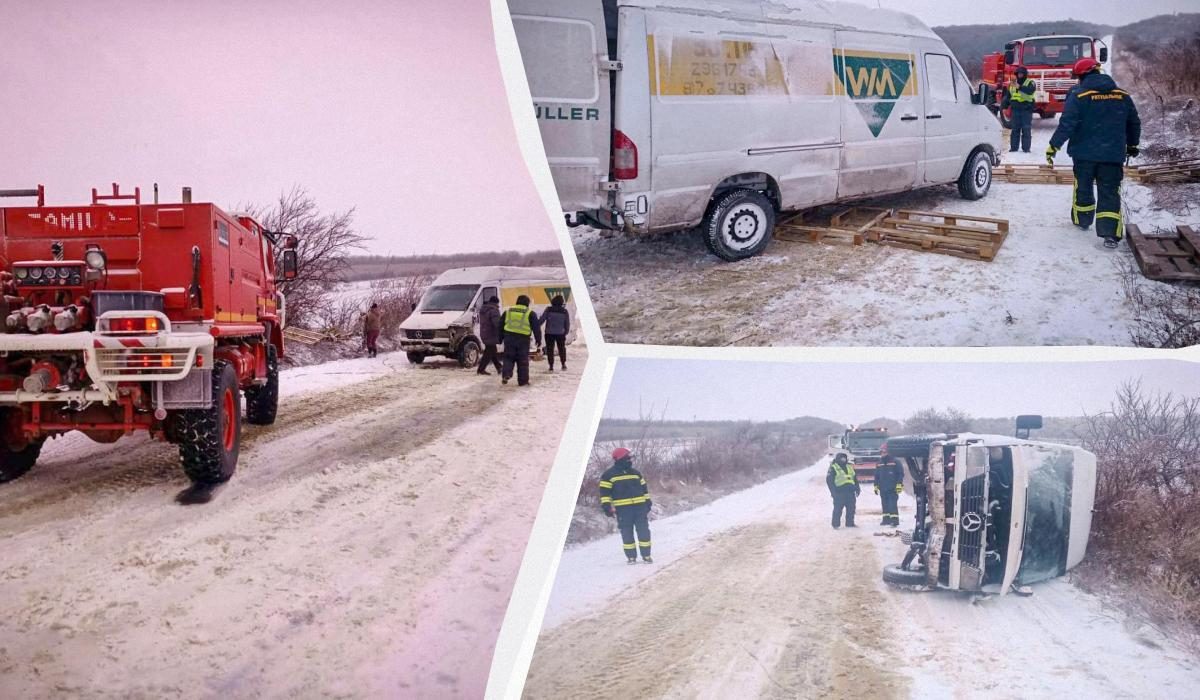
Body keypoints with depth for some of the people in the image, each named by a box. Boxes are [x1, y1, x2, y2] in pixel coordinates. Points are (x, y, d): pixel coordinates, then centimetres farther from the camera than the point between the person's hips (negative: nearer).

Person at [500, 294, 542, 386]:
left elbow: (500, 325, 16)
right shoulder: (530, 314, 4)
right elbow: (536, 328, 1)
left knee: (508, 358, 11)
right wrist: (539, 341, 7)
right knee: (523, 361, 6)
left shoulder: (508, 311, 13)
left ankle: (506, 374, -11)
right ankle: (523, 381, 10)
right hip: (523, 340, -2)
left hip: (509, 339, 2)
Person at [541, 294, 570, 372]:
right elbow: (567, 324, 4)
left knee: (550, 349, 5)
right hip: (560, 333, 1)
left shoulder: (548, 310, -7)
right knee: (561, 348, 17)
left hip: (549, 333, -1)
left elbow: (542, 320, -7)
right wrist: (566, 331, 18)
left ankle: (551, 366, 3)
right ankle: (563, 364, 18)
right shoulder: (565, 312, -3)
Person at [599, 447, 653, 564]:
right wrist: (607, 506, -9)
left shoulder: (635, 473, 14)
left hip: (640, 506, 4)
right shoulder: (609, 475, 0)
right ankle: (631, 557, 10)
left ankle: (646, 555, 10)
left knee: (644, 531, 2)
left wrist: (647, 502, 17)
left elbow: (644, 488, 21)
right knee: (627, 533, 1)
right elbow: (604, 492, -2)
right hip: (623, 509, -3)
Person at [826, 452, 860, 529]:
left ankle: (850, 523, 19)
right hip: (839, 492, -6)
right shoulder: (833, 468, -2)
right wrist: (833, 491, -13)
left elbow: (855, 478, 23)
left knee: (851, 508, 8)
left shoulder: (850, 466, 17)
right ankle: (836, 524, 3)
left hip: (850, 491, 6)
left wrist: (857, 488, 16)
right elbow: (829, 480, -6)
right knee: (838, 509, -4)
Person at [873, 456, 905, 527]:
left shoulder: (895, 462, -1)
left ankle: (895, 520, -14)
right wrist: (876, 486, 16)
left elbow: (901, 473, -4)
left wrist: (899, 484, -11)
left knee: (893, 504, -12)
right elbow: (876, 476, 21)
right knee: (885, 505, 8)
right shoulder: (879, 464, 15)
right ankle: (886, 519, 15)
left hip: (892, 489, -6)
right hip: (883, 489, 6)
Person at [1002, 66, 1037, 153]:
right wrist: (1004, 106, 4)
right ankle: (1013, 147, 8)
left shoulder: (1030, 83, 0)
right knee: (1015, 129, 5)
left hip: (1026, 110, -4)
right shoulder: (1012, 84, 15)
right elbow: (1007, 96, 17)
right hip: (1015, 109, 4)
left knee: (1026, 129, -3)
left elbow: (1030, 90, -23)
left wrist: (1019, 87, -35)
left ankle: (1026, 147, 0)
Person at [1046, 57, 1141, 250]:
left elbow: (1067, 124, -17)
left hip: (1084, 153, -2)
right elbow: (1134, 124, 15)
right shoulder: (1122, 96, 5)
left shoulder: (1078, 95, -10)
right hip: (1113, 154, 2)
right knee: (1109, 193, 2)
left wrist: (1054, 146, -11)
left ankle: (1082, 220, 37)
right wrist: (1132, 145, 29)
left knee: (1083, 188, 19)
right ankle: (1111, 234, -10)